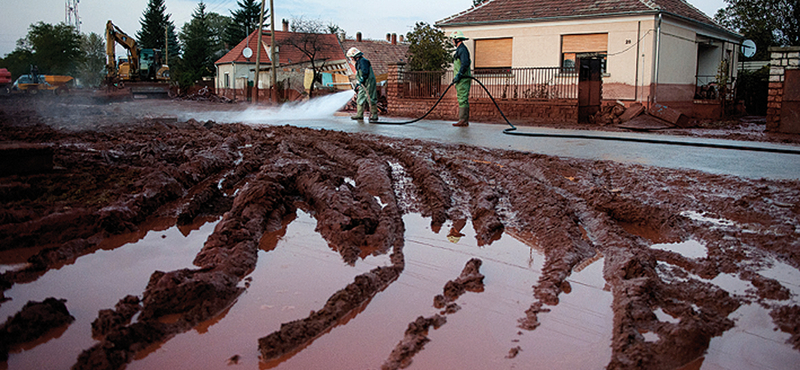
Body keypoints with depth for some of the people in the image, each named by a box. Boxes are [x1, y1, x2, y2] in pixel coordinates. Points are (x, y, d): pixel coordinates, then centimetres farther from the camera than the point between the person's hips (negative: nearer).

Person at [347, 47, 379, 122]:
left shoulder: (363, 61, -10)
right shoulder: (358, 62, 22)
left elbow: (365, 71, -24)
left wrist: (362, 79, -32)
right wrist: (357, 84, 32)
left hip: (368, 83, -11)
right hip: (363, 85, 11)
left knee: (371, 99, -9)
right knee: (360, 99, 11)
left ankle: (374, 116, -7)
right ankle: (359, 114, 17)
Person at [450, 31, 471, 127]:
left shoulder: (462, 49, -12)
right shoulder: (459, 49, 22)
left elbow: (465, 64, -23)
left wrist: (458, 75, -23)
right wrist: (456, 77, 25)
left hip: (463, 79, -11)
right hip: (460, 79, 11)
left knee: (462, 99, -12)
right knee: (463, 100, 10)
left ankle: (463, 120, -13)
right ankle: (465, 120, 13)